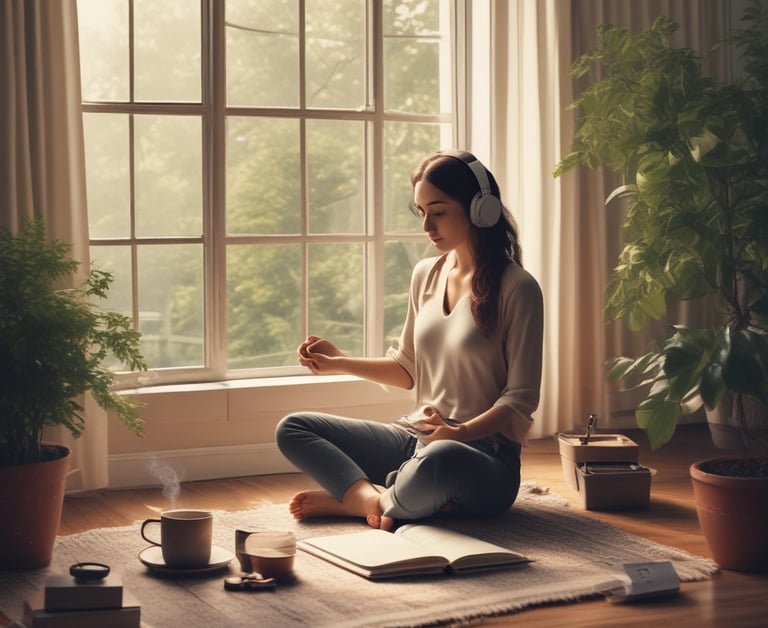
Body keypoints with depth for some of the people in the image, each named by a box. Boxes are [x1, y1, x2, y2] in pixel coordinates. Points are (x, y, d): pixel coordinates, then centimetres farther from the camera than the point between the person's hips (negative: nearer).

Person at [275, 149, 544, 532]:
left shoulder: (517, 289, -9)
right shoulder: (426, 275, 11)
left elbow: (521, 399, -10)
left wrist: (461, 433, -26)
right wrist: (340, 363, 7)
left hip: (484, 453, -7)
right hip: (415, 438, 7)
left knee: (441, 460, -43)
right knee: (292, 429, -4)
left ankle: (351, 496, -14)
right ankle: (377, 499, -25)